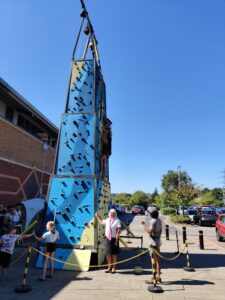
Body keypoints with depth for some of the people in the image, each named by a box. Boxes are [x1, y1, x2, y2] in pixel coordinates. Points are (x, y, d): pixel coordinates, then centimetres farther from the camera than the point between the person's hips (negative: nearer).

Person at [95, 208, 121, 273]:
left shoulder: (117, 221, -11)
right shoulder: (107, 220, 7)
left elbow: (118, 231, -14)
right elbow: (101, 222, 27)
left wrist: (116, 240, -17)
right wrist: (97, 216, 19)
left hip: (114, 239, -5)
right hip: (108, 238, 5)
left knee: (114, 254, 5)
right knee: (108, 253, 11)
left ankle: (113, 268, 21)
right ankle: (109, 267, 28)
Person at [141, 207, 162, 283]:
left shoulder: (153, 221, -19)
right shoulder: (159, 220, 9)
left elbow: (150, 231, -27)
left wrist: (144, 224, -20)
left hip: (153, 242, -9)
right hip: (158, 242, 9)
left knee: (154, 260, -2)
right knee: (158, 259, 15)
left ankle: (154, 278, 4)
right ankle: (158, 276, 25)